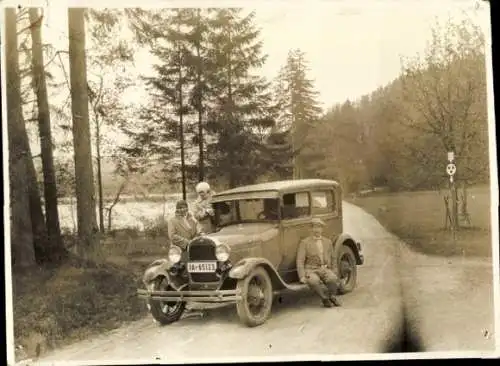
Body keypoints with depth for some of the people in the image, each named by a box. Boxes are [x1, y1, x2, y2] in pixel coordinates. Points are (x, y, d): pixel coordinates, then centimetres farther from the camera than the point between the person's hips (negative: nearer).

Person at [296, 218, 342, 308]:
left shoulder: (328, 242, 12)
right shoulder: (304, 243, -2)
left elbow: (332, 258, 22)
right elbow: (300, 261, -8)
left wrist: (331, 271, 13)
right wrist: (302, 277, -19)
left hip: (325, 269, 3)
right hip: (311, 270, -3)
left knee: (333, 279, -30)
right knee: (314, 281, -37)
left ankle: (332, 296, -1)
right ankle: (324, 298, -11)